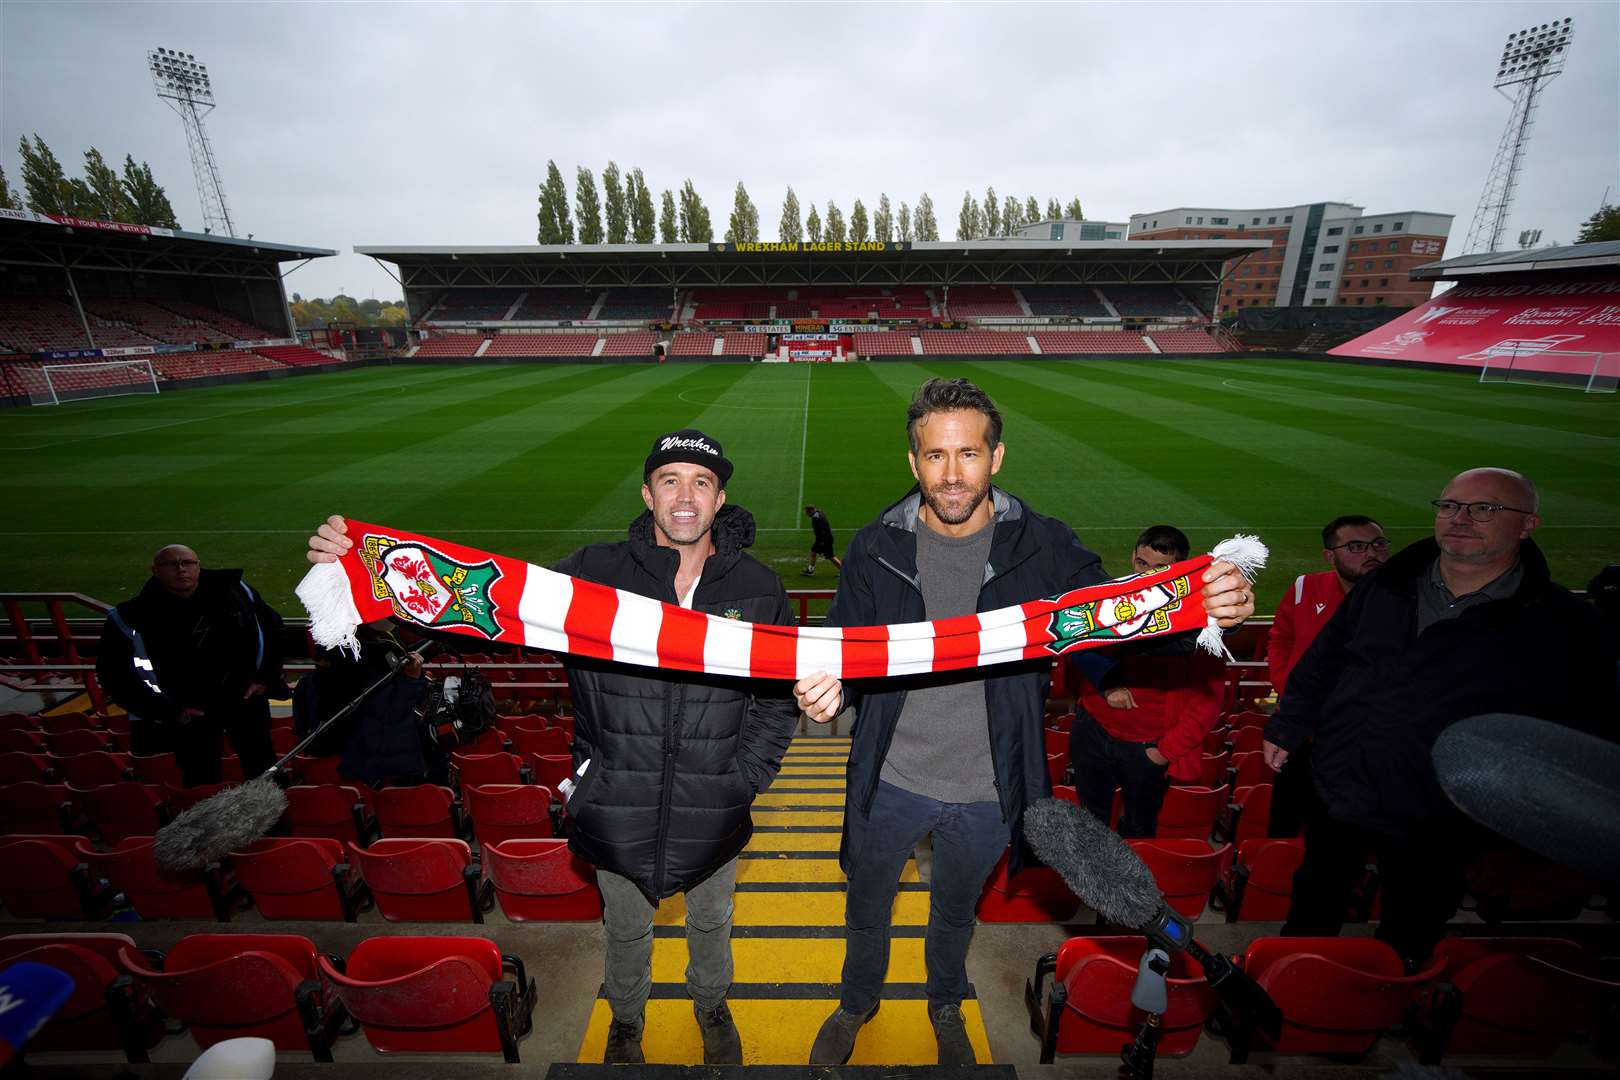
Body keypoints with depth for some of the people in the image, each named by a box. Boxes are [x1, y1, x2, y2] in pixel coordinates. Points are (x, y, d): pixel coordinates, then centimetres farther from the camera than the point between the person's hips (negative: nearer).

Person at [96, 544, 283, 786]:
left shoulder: (231, 590, -4)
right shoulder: (132, 618, -9)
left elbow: (271, 622, 9)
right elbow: (114, 675, -3)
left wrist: (267, 676, 4)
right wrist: (167, 712, -10)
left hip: (246, 699, 2)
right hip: (188, 715, -1)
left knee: (264, 775, 13)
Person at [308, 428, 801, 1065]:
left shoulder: (757, 588, -11)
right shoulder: (597, 572, -12)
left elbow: (779, 699, -3)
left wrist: (743, 779, -9)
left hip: (713, 813, 1)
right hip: (617, 809, 0)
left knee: (710, 922, 28)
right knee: (625, 928, 27)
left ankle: (711, 1005, 61)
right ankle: (626, 1018, 60)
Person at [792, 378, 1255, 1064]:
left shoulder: (1043, 548, -13)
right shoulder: (876, 549, -12)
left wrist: (1204, 609, -35)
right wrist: (825, 688, -33)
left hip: (987, 792, 1)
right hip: (892, 782, 0)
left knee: (955, 911, 29)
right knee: (866, 909, 25)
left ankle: (946, 1008, 63)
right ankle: (856, 1005, 58)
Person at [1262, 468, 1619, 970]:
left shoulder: (1565, 626, -11)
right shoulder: (1384, 586, -1)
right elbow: (1322, 662, 6)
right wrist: (1287, 728, 5)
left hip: (1434, 830, -3)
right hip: (1335, 794, 3)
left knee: (1409, 933, 19)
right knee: (1315, 901, 23)